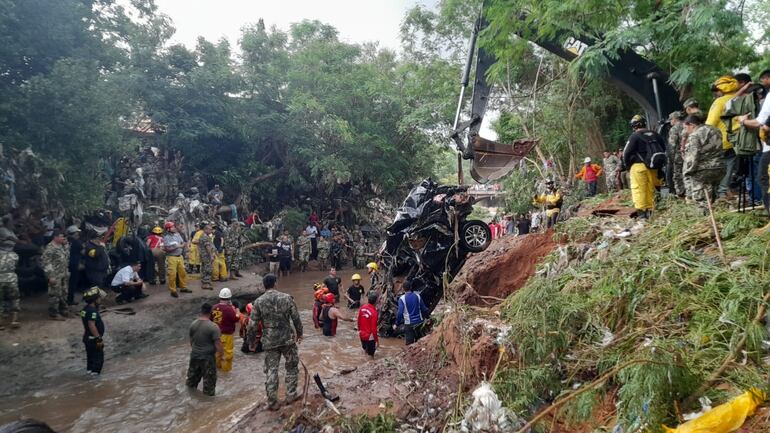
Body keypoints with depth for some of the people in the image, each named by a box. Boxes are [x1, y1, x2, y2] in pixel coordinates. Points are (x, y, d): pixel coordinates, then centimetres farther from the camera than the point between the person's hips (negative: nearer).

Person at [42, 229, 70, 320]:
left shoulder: (62, 246, 9)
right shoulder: (49, 248, -17)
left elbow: (67, 257, 22)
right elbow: (46, 263, -20)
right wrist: (50, 276, -21)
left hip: (64, 275, 9)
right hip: (55, 275, -9)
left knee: (64, 293, 17)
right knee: (55, 294, -1)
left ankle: (63, 310, 29)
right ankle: (54, 313, 8)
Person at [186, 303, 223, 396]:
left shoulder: (193, 324, -3)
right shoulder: (213, 327, -21)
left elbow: (191, 339, 10)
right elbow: (218, 344, -19)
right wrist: (221, 353, -2)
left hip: (194, 355, 6)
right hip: (207, 358, -6)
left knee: (192, 379, 24)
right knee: (209, 381, 10)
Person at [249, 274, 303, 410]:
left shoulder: (258, 302, -6)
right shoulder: (286, 298, -6)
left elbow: (252, 324, -5)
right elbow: (296, 318, -2)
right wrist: (299, 333, 13)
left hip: (269, 342, 0)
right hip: (288, 339, 0)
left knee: (271, 371, 9)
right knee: (292, 366, 18)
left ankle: (272, 402, 13)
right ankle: (291, 395, 23)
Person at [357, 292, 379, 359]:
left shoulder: (362, 307, -6)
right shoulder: (374, 312, -26)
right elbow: (374, 328, -22)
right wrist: (377, 340, -12)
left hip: (362, 335, 7)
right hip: (370, 336, -7)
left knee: (365, 350, 26)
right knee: (370, 356, 8)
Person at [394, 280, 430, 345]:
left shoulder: (402, 299, -13)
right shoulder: (417, 296, -2)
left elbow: (400, 312, -16)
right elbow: (423, 308, 5)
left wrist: (396, 324, -6)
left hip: (409, 323, -4)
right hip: (419, 322, 4)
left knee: (409, 342, 4)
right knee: (419, 340, 20)